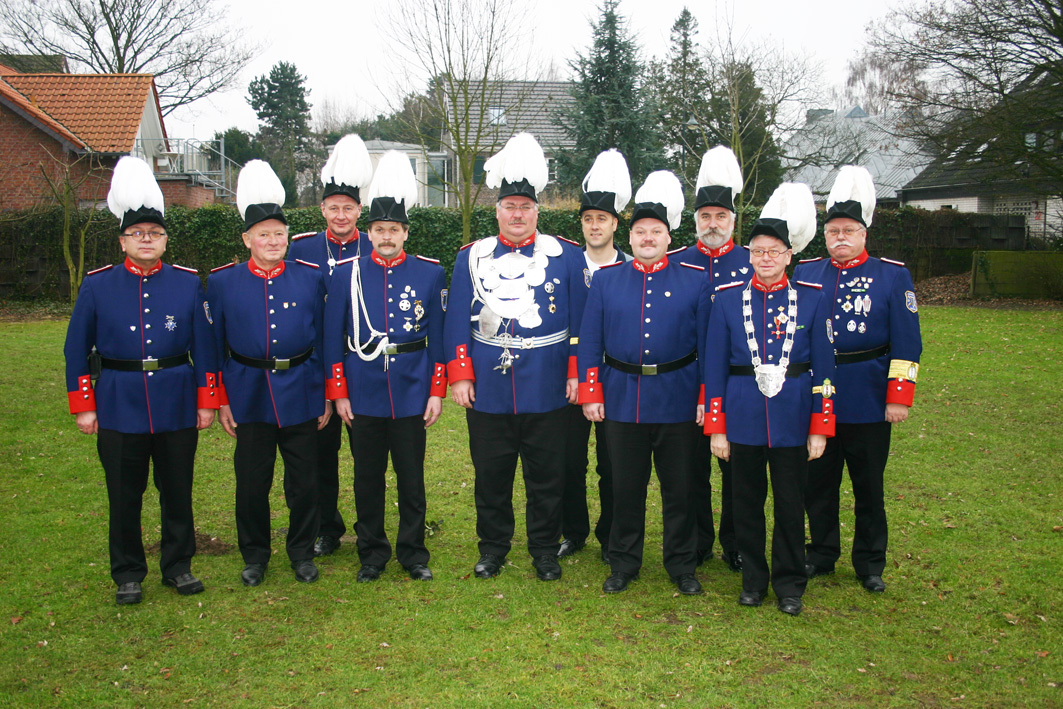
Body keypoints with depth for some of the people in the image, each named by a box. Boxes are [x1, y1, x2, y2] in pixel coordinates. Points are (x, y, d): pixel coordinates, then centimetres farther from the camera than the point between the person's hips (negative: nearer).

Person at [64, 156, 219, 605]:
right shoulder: (98, 285, 0)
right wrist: (83, 406, 0)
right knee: (124, 497, 8)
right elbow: (77, 349, 3)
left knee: (178, 491, 10)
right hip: (119, 407, 0)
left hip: (177, 404, 1)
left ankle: (178, 567, 26)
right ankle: (128, 575, 24)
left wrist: (207, 401, 1)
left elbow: (204, 346, 3)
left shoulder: (189, 283, 2)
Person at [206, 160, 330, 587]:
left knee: (305, 482, 7)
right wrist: (222, 400, 1)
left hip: (302, 395, 0)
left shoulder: (311, 278, 1)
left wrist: (326, 395, 2)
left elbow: (325, 342, 4)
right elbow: (216, 346, 4)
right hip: (249, 398, 0)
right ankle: (254, 556, 27)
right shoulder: (222, 282, 1)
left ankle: (302, 553, 26)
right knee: (251, 483, 8)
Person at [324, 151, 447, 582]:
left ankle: (413, 553, 24)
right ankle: (372, 554, 25)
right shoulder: (347, 274, 0)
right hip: (363, 396, 0)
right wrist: (338, 393, -2)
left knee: (411, 477, 8)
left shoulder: (430, 274, 1)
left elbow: (438, 337, 3)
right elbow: (334, 338, 2)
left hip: (412, 395, 0)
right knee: (368, 478, 11)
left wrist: (437, 392, -1)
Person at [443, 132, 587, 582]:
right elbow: (457, 321, 4)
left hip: (547, 391, -1)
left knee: (546, 477, 10)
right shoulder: (472, 258, 5)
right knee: (491, 475, 12)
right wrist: (460, 375, -2)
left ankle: (545, 549, 27)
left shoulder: (566, 256, 1)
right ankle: (493, 546, 30)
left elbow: (580, 320, 2)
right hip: (487, 390, 1)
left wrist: (576, 374, -3)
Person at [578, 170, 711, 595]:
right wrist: (591, 394, 0)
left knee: (679, 489, 9)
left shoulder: (695, 282, 1)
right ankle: (624, 564, 26)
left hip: (678, 403, -1)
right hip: (622, 403, 1)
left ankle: (682, 566, 26)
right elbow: (589, 342, 5)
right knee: (626, 488, 10)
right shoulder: (606, 280, 4)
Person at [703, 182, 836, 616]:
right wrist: (716, 428, -2)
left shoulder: (811, 299, 0)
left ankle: (789, 582, 26)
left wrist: (820, 429, -2)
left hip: (793, 420, 0)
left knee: (791, 504, 9)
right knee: (747, 503, 11)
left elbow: (823, 367, 1)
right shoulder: (727, 300, 0)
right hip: (743, 420, 0)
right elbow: (714, 368, 1)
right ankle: (753, 579, 28)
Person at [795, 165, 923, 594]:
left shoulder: (893, 276, -1)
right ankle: (821, 554, 28)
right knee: (818, 483, 11)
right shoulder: (804, 274, 4)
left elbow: (906, 344, -4)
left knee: (868, 487, 10)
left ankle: (870, 563, 25)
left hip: (868, 403, -2)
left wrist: (899, 397, -10)